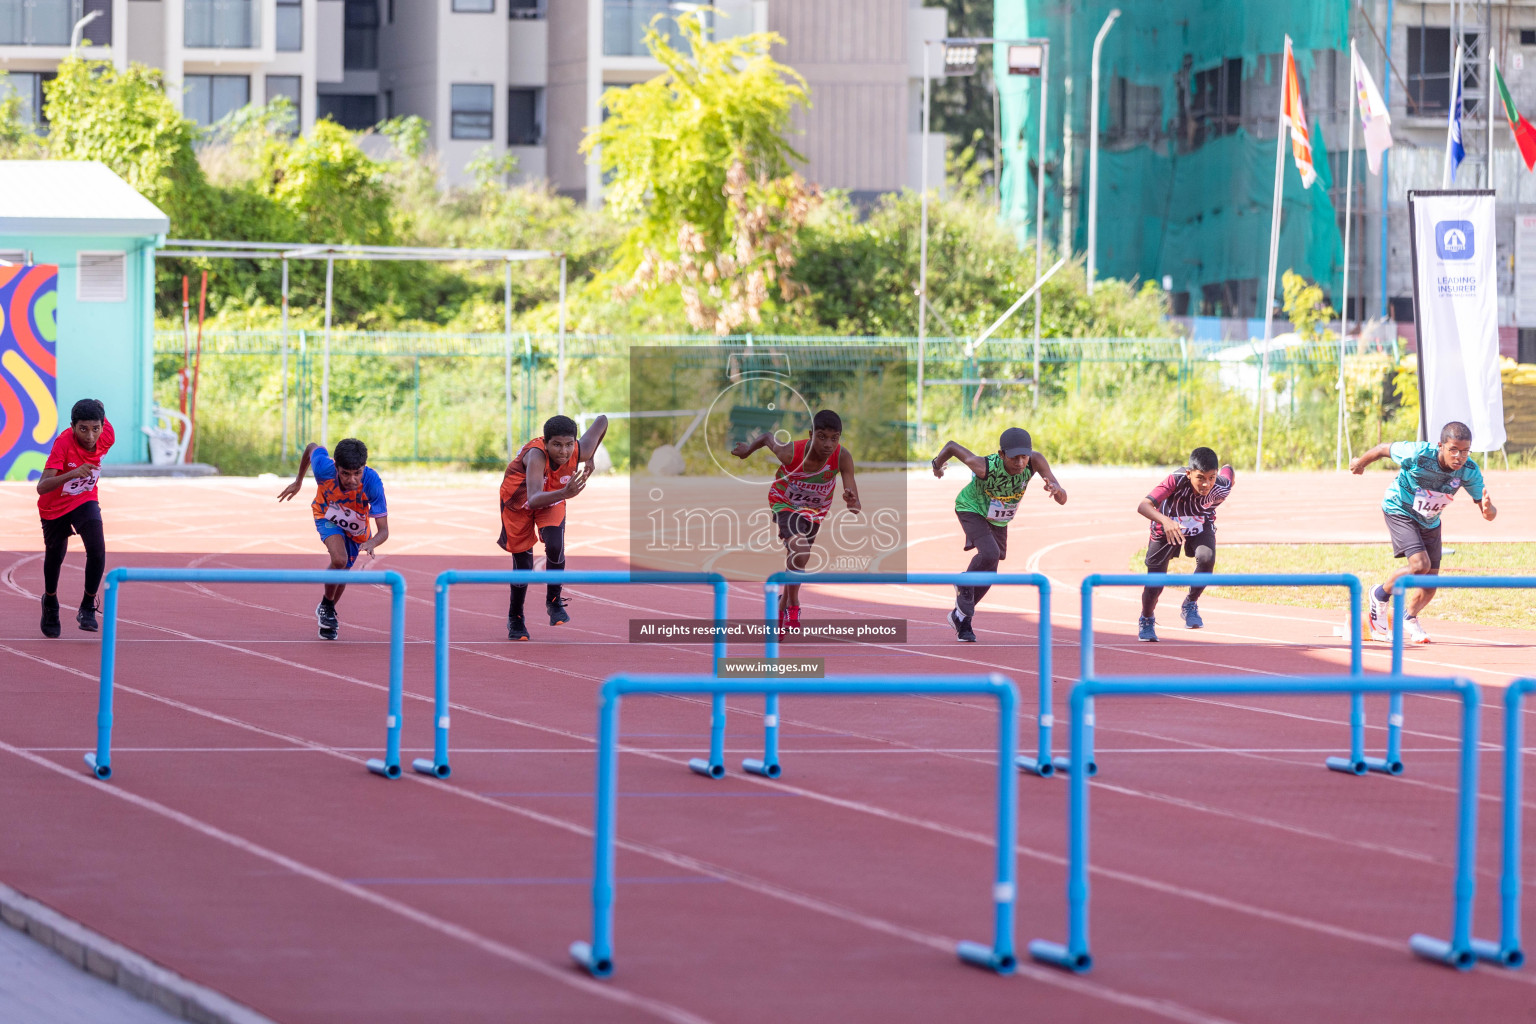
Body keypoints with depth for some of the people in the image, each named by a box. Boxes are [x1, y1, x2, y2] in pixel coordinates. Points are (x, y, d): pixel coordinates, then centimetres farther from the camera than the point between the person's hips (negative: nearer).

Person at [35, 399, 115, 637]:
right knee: (54, 558, 17)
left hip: (85, 501, 2)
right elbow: (42, 487, -44)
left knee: (97, 551, -22)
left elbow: (100, 408, 3)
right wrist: (73, 473, -57)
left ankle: (88, 607, -2)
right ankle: (50, 603, 49)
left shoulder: (107, 436, -23)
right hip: (55, 506, -2)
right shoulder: (63, 442, -35)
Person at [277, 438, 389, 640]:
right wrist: (298, 481, 2)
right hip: (327, 516, -1)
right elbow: (312, 447, -12)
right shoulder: (325, 468, -38)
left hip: (356, 529, 1)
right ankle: (326, 605, 0)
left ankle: (327, 616, 47)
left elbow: (383, 530, -39)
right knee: (339, 559, -28)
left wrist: (371, 543, -62)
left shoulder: (372, 483, -41)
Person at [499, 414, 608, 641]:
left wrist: (590, 459, -3)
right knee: (522, 561, 2)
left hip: (553, 499, 3)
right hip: (518, 500, -3)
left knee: (555, 546, -22)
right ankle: (515, 618, 26)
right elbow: (533, 500, -57)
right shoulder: (536, 455, -44)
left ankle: (554, 601, 3)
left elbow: (602, 421, -8)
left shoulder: (580, 451, -30)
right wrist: (564, 494, -73)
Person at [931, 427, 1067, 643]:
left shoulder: (1034, 461, -34)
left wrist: (1057, 490, -61)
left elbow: (1062, 500, -36)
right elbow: (952, 446, -23)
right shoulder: (986, 467, -41)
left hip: (998, 520, 5)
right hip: (972, 509, -5)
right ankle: (964, 587, 1)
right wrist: (937, 464, -2)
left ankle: (960, 616, 40)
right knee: (989, 554, -29)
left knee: (988, 575, 16)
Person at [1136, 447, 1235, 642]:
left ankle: (1190, 605, -3)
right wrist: (1164, 520, -67)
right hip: (1168, 528, -2)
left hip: (1201, 526, 2)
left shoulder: (1221, 488, -31)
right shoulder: (1177, 480, -40)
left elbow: (1229, 470, -5)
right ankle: (1146, 620, 37)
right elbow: (1143, 506, -49)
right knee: (1155, 585, 1)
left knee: (1207, 558, -31)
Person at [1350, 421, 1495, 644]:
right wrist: (1361, 463, 4)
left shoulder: (1469, 471, -24)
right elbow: (1384, 449, -16)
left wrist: (1488, 509, -49)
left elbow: (1489, 515, -23)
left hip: (1430, 522, 5)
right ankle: (1380, 596, 2)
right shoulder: (1419, 454, -34)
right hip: (1399, 511, -5)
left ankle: (1409, 619, 37)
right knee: (1420, 565, -24)